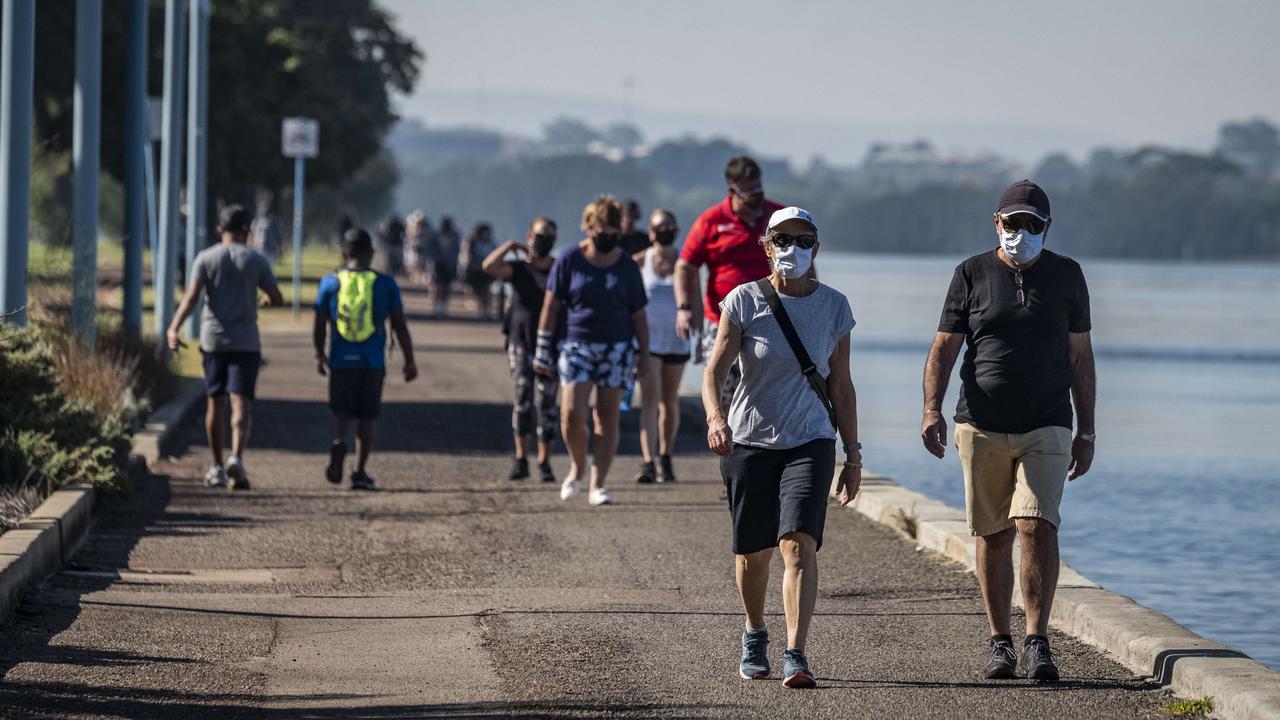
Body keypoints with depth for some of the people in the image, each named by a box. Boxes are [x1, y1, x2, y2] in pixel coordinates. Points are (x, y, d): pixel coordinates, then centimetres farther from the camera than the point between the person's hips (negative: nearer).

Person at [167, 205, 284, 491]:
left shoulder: (205, 258, 1)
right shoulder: (256, 261, 1)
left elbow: (191, 296, -12)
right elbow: (278, 300, 5)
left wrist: (174, 328, -19)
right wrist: (264, 301, 28)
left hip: (213, 339, 1)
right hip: (246, 342, -1)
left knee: (215, 403, 12)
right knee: (241, 403, -6)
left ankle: (217, 468, 18)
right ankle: (236, 457, -29)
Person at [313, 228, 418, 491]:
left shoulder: (330, 283, 1)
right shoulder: (385, 284, -1)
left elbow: (319, 326, 5)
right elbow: (399, 326, 0)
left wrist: (319, 356, 20)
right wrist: (409, 361, 8)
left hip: (340, 361, 0)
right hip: (373, 362, 0)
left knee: (340, 410, 10)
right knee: (367, 416, 9)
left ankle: (338, 441, -22)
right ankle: (359, 473, 8)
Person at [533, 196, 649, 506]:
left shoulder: (627, 266, 4)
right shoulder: (569, 261, -1)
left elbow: (638, 313, 9)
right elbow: (551, 306, 1)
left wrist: (644, 353, 6)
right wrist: (542, 351, 0)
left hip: (617, 348, 1)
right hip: (577, 345, -1)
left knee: (607, 418, -1)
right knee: (572, 414, -13)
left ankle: (598, 484, 4)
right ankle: (577, 466, 14)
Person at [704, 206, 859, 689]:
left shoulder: (833, 306, 4)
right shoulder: (744, 301, -3)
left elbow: (840, 387, 10)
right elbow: (714, 372, -9)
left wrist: (853, 455, 9)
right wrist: (716, 418, -29)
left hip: (810, 442, 0)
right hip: (749, 441, 0)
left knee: (799, 543, -18)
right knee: (753, 553, 9)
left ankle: (796, 656, -24)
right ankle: (755, 635, 37)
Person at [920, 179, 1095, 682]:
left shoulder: (1066, 275, 8)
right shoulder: (971, 275, 5)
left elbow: (1080, 357, 12)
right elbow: (944, 347, 2)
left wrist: (1085, 433, 9)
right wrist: (932, 409, -14)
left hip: (1046, 429, 0)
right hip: (982, 428, 0)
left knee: (1037, 527, -15)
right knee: (993, 536, 4)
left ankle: (1037, 641, -13)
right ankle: (999, 642, 15)